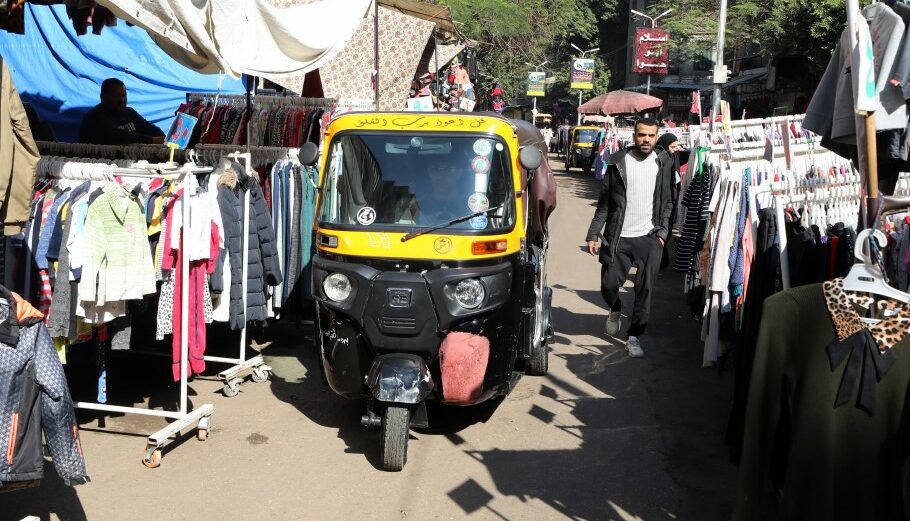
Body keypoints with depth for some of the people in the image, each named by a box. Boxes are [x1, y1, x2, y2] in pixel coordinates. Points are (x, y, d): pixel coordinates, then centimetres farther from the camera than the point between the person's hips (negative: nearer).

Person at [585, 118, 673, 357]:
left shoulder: (663, 163, 3)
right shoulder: (618, 162, 0)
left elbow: (667, 202, 8)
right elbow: (604, 201, 2)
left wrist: (662, 232, -1)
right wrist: (594, 234, -2)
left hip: (649, 238, 0)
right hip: (618, 237, 0)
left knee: (644, 290, 0)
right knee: (609, 285, 1)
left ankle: (634, 336, 14)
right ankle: (615, 310, 35)